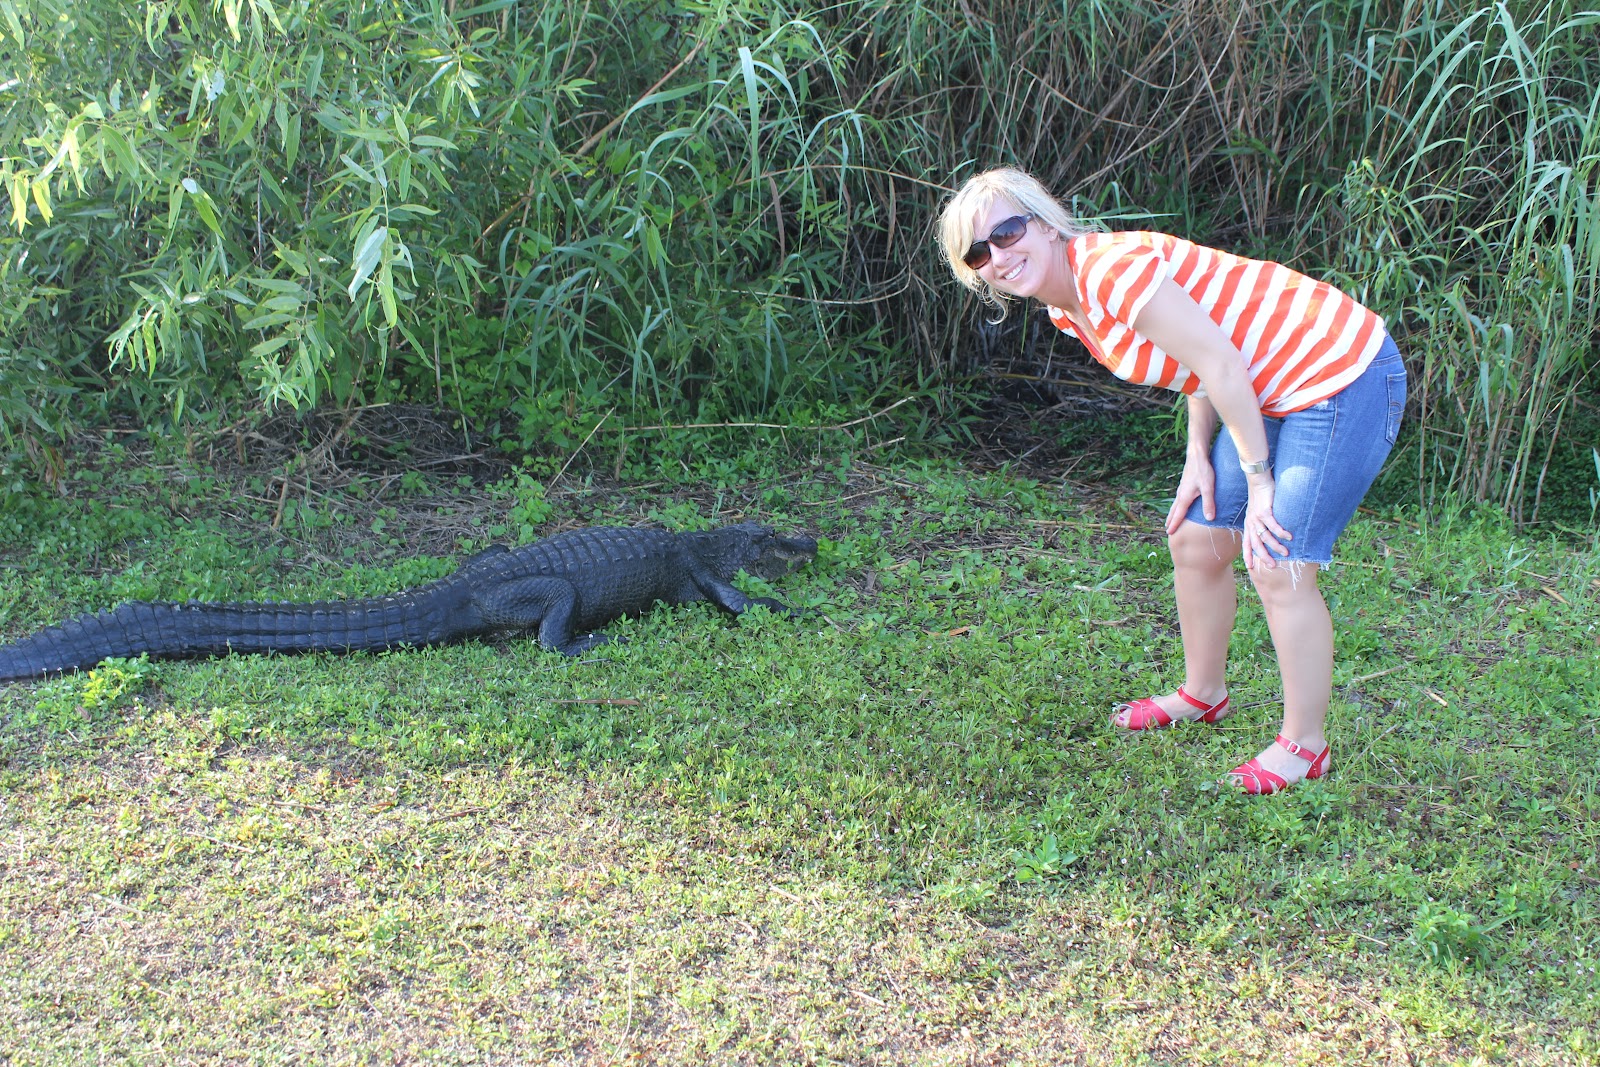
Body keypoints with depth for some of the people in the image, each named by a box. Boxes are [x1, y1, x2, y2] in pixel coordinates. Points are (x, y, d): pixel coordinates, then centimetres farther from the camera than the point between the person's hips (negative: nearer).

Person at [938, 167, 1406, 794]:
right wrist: (1199, 456, 1)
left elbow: (1223, 367, -23)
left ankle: (1304, 746, 9)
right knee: (1194, 540, 13)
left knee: (1279, 567, -8)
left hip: (1343, 378, -9)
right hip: (1272, 393, 9)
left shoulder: (1111, 268, -25)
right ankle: (1203, 694, 35)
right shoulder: (1067, 307, 4)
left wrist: (1259, 483, -16)